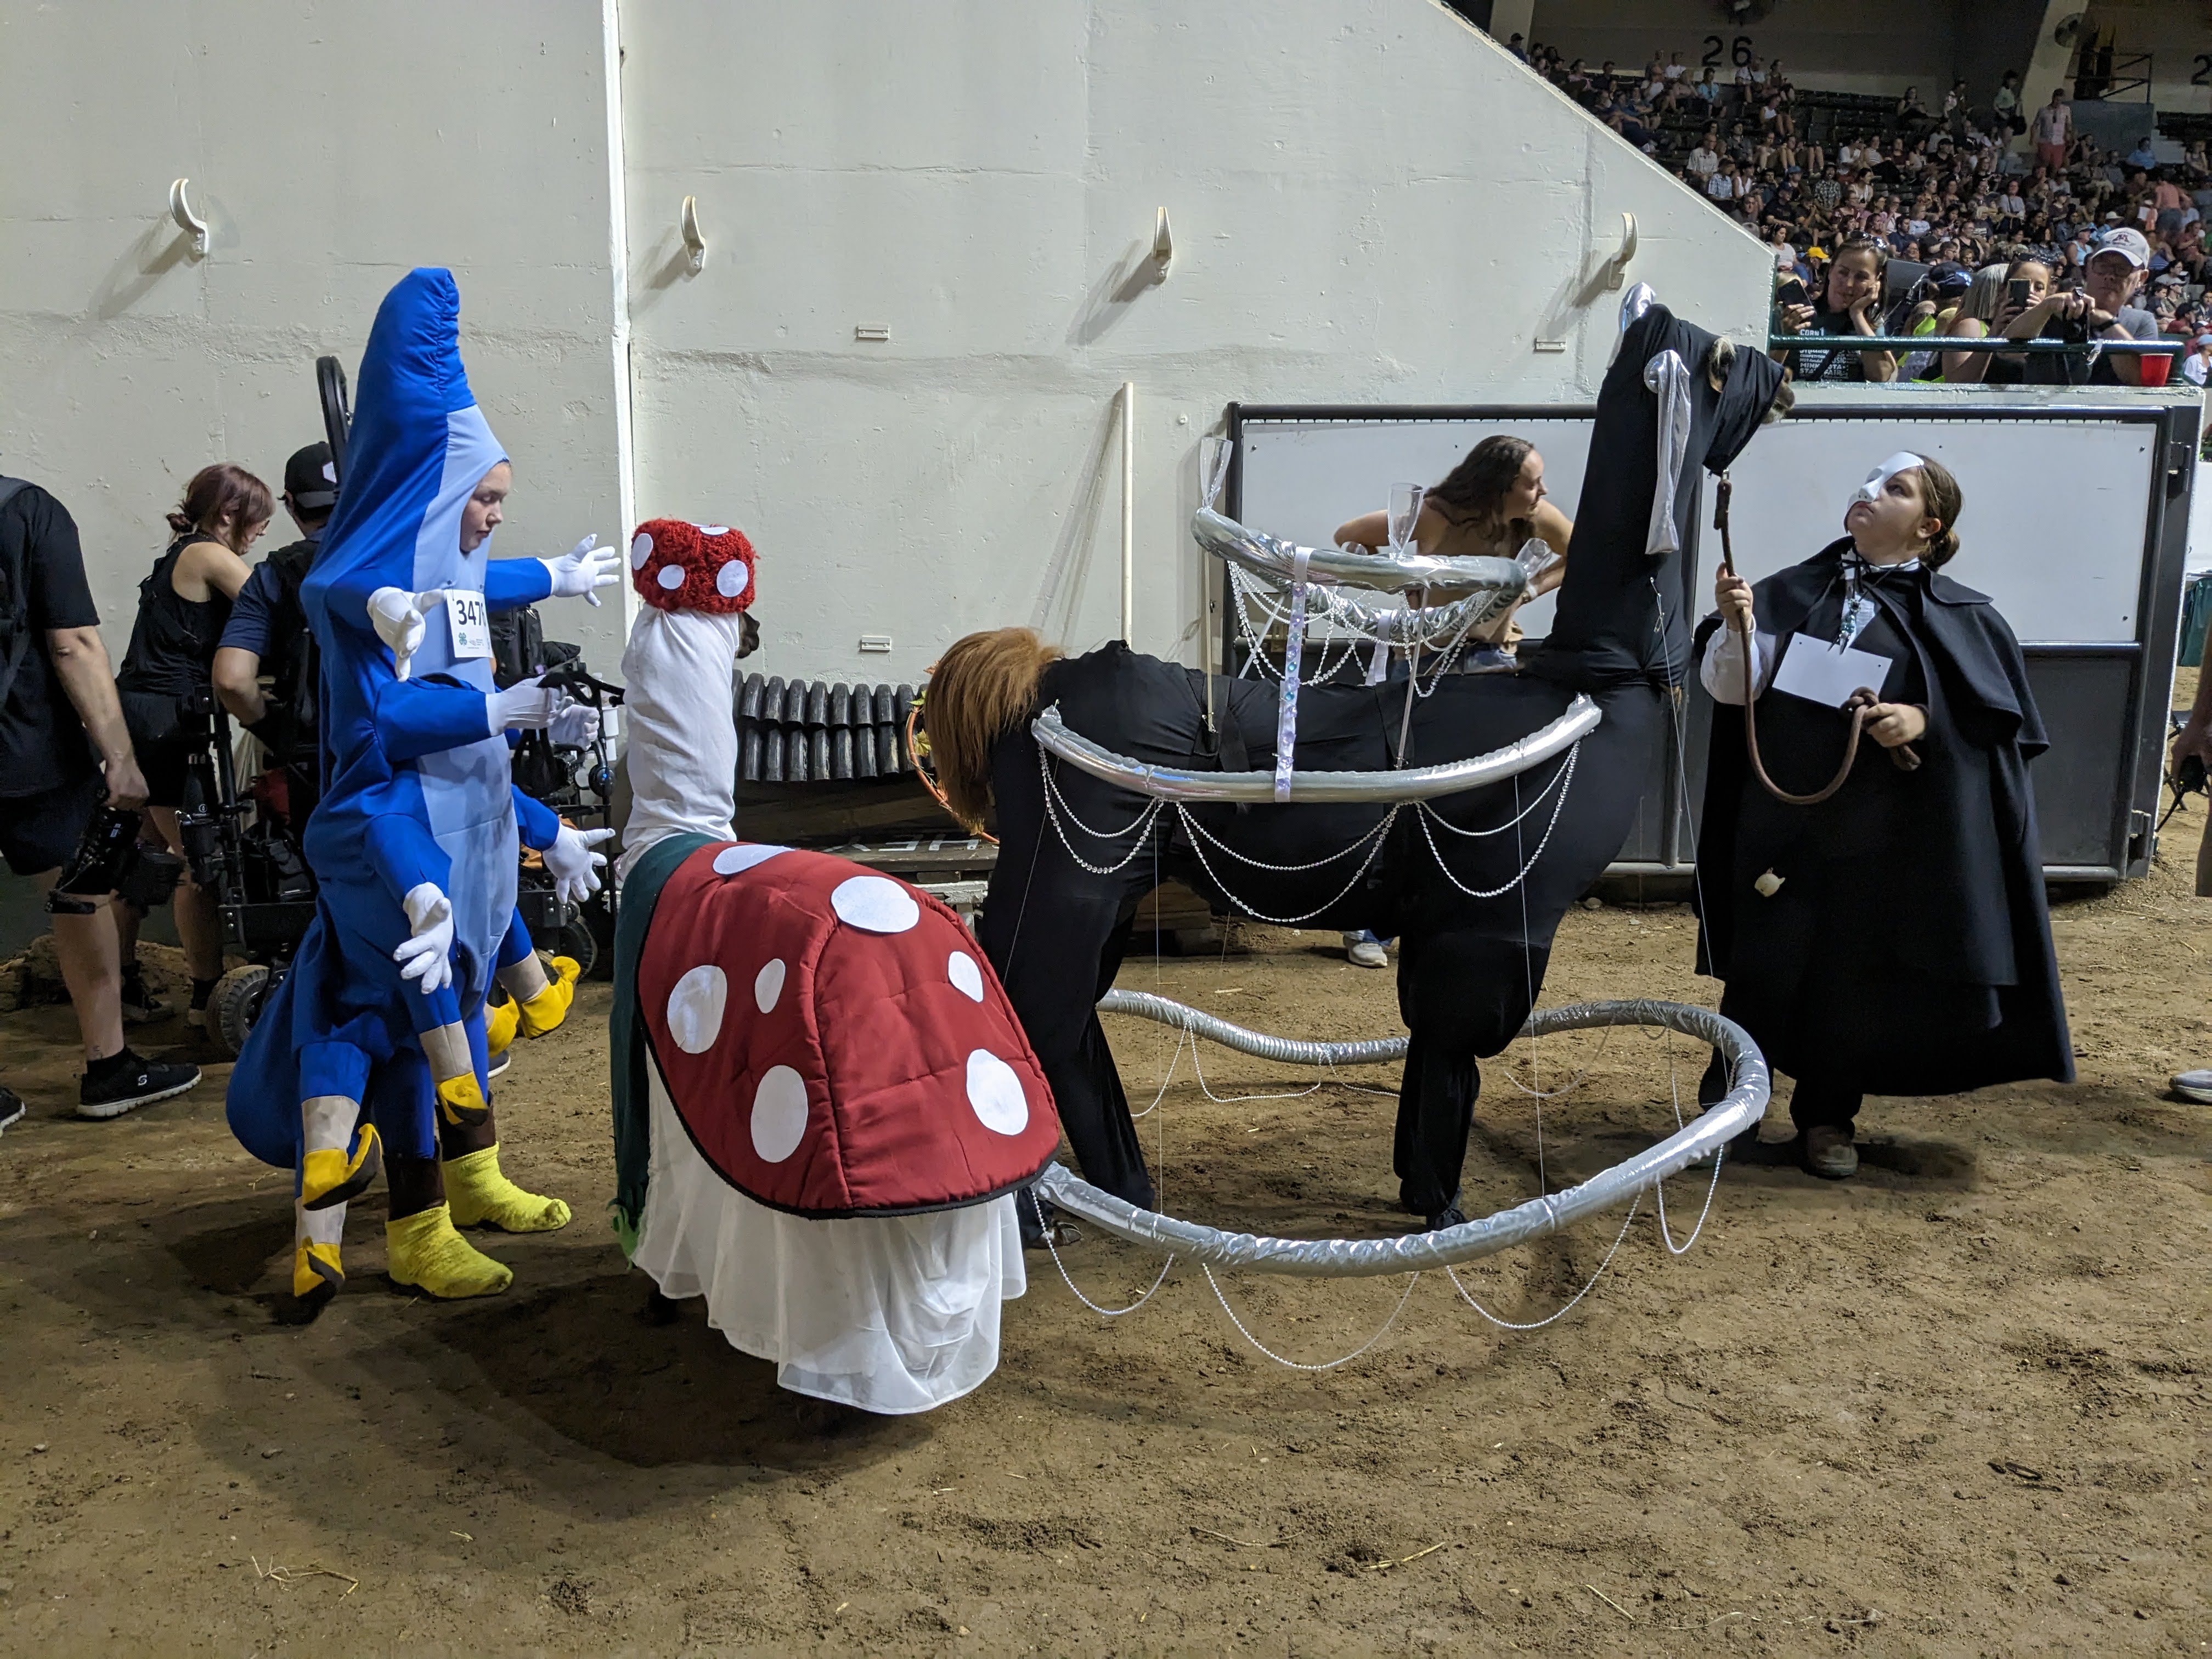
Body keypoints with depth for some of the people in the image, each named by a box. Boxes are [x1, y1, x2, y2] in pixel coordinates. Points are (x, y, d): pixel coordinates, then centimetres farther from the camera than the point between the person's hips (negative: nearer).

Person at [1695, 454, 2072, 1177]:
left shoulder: (1957, 617, -1)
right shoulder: (1794, 590, 3)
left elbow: (2005, 716, -1)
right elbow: (1731, 689, -2)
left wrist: (1925, 720, -18)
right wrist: (1735, 626, -21)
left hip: (1877, 834, -1)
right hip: (1778, 818, 1)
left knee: (1852, 970, 9)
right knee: (1761, 962, 6)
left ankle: (1828, 1116, 24)